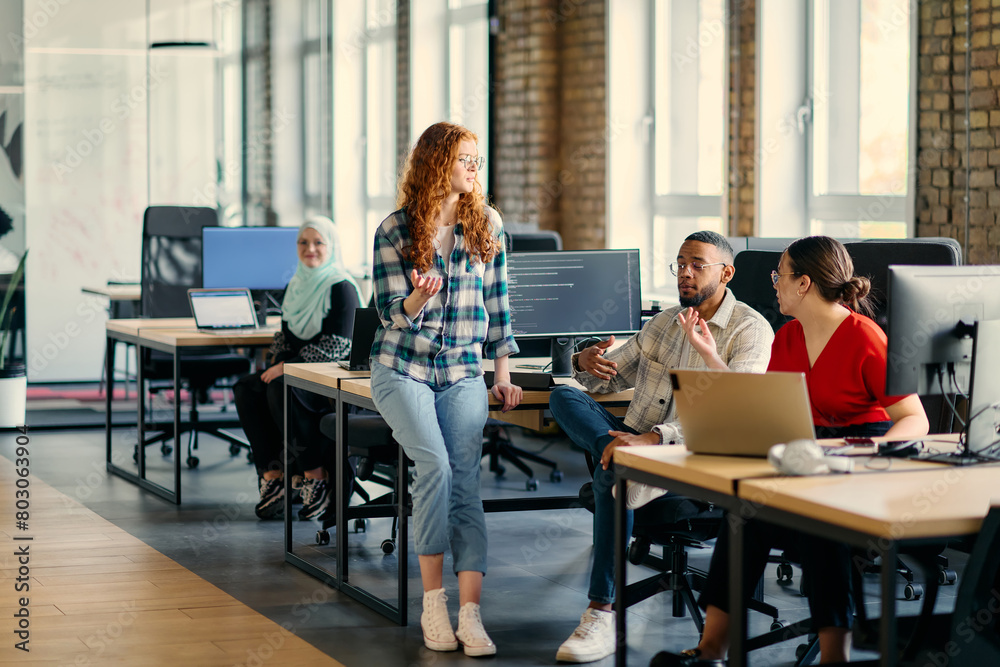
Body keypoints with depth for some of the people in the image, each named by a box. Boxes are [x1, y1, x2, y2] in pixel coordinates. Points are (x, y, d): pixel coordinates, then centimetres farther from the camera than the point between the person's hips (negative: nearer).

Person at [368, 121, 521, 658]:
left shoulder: (487, 225, 5)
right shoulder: (394, 231, -3)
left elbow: (496, 303, 10)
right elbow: (392, 315, -3)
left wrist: (503, 375, 7)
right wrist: (421, 296, -25)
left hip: (463, 372, 2)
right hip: (403, 368, -2)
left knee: (466, 480, -14)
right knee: (435, 464, -23)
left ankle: (469, 614, -17)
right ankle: (433, 601, -11)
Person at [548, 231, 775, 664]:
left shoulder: (750, 330, -4)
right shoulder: (664, 323, 19)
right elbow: (609, 378, 23)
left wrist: (653, 439, -30)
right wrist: (587, 363, -5)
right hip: (635, 440, 6)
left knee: (609, 479, -34)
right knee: (564, 397, -14)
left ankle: (603, 615, -29)